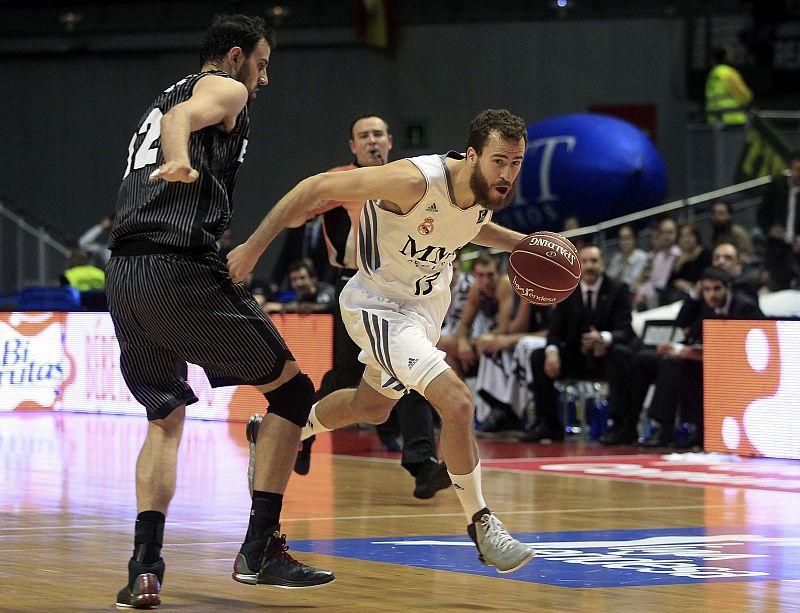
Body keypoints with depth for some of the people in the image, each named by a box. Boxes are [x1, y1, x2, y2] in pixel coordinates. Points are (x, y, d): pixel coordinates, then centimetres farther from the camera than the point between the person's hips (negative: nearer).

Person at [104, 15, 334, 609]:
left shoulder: (157, 101, 31)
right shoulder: (226, 88, 5)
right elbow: (181, 117, -17)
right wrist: (180, 161, -40)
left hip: (123, 271, 8)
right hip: (180, 266, -8)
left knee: (166, 418, 18)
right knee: (291, 387, 5)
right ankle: (261, 549, 0)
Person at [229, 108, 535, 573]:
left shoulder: (488, 191, -10)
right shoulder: (415, 180, -33)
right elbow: (317, 187, -27)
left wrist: (519, 243, -1)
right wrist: (253, 247, -27)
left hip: (428, 305, 8)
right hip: (380, 305, -8)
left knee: (372, 408, 27)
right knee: (457, 401, -24)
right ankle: (481, 525, -8)